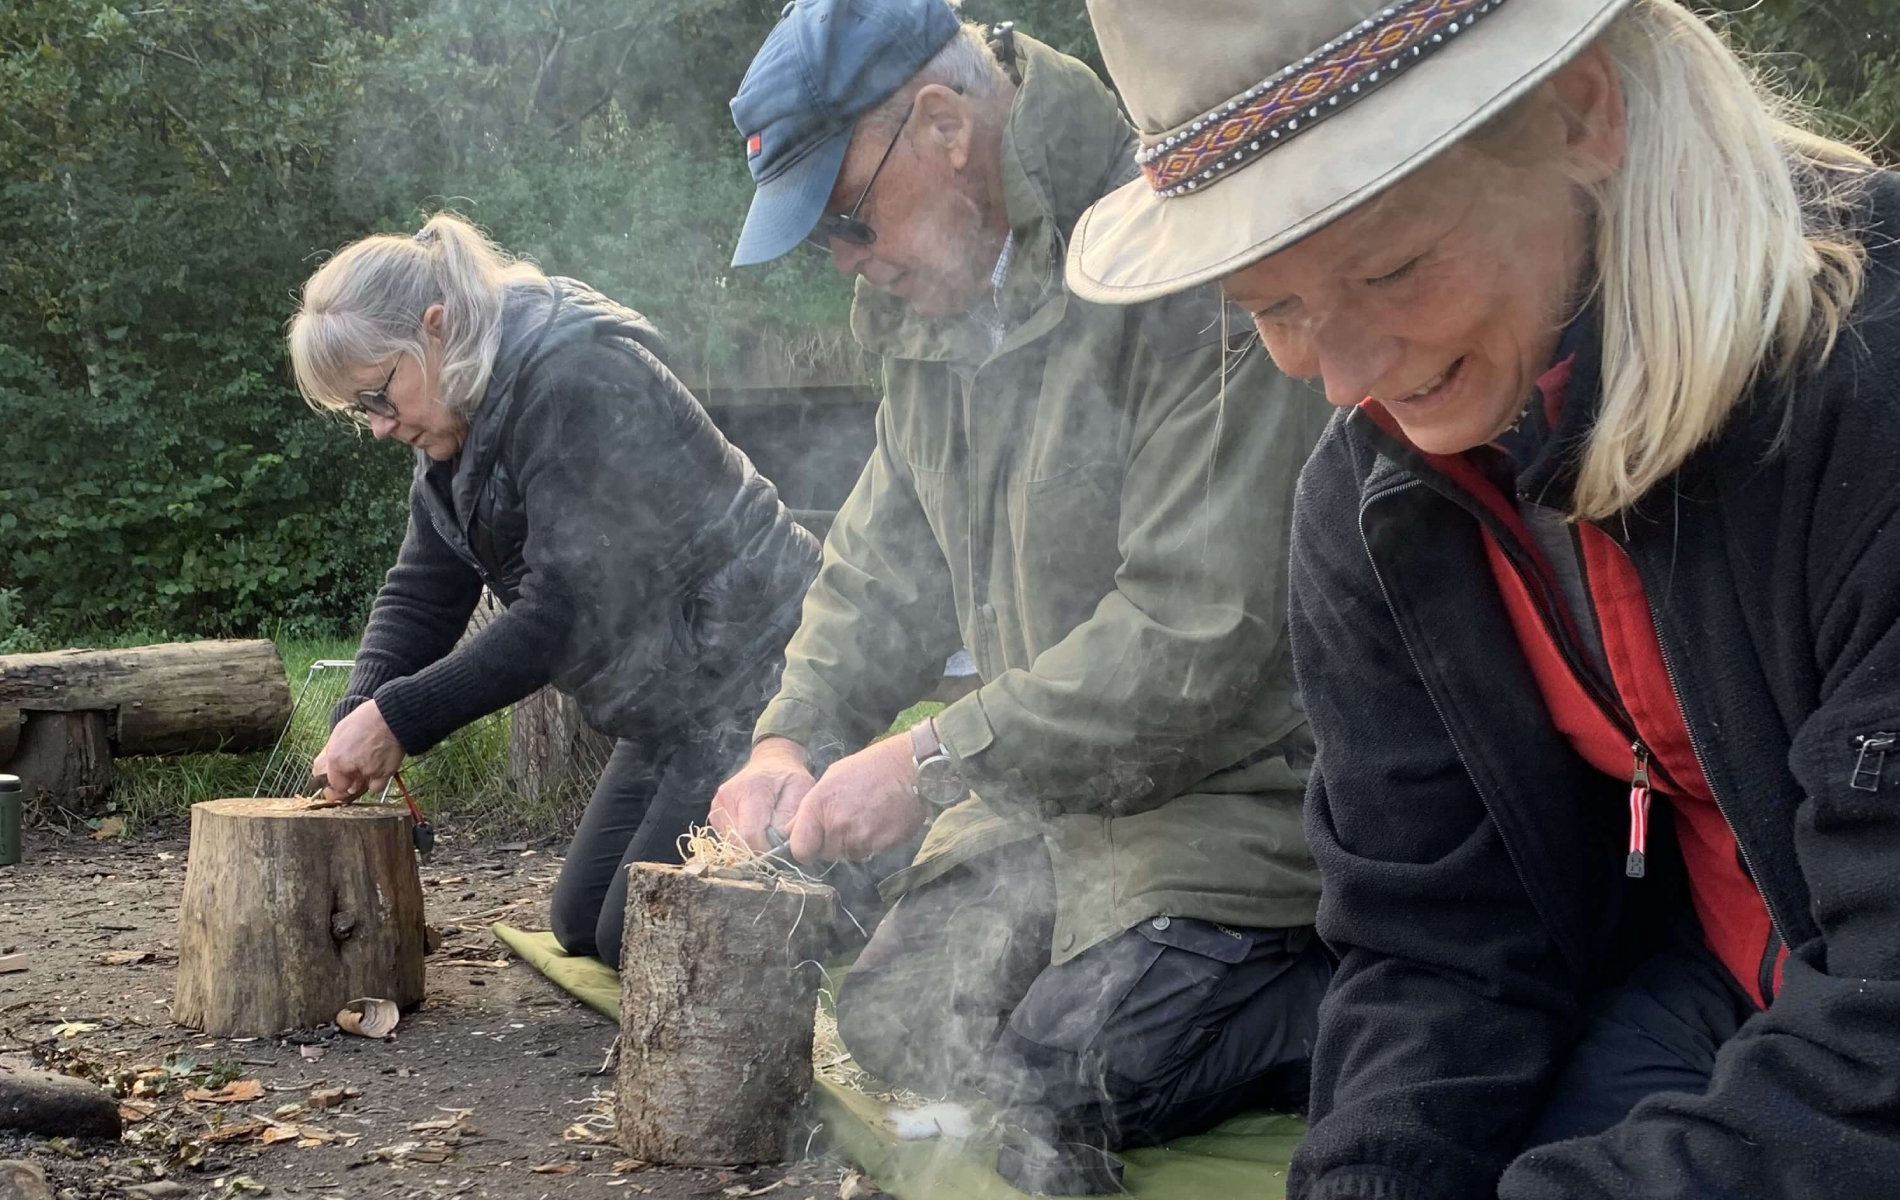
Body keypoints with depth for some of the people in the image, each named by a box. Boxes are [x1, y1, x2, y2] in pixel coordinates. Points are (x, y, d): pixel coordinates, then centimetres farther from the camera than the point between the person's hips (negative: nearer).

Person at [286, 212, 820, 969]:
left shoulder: (578, 383, -24)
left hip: (752, 681, -10)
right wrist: (356, 722, -13)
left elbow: (567, 610, -28)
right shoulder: (460, 423, 7)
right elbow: (421, 595, 5)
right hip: (671, 705, 10)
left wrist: (398, 718, -24)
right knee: (580, 928, 13)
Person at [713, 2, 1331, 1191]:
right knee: (885, 1031, 8)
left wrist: (936, 762, -22)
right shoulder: (933, 298, 7)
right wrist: (794, 736, 1)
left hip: (1234, 780, -9)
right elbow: (887, 558, 17)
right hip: (1053, 786, 9)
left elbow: (1202, 631, -27)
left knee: (1040, 1098, -19)